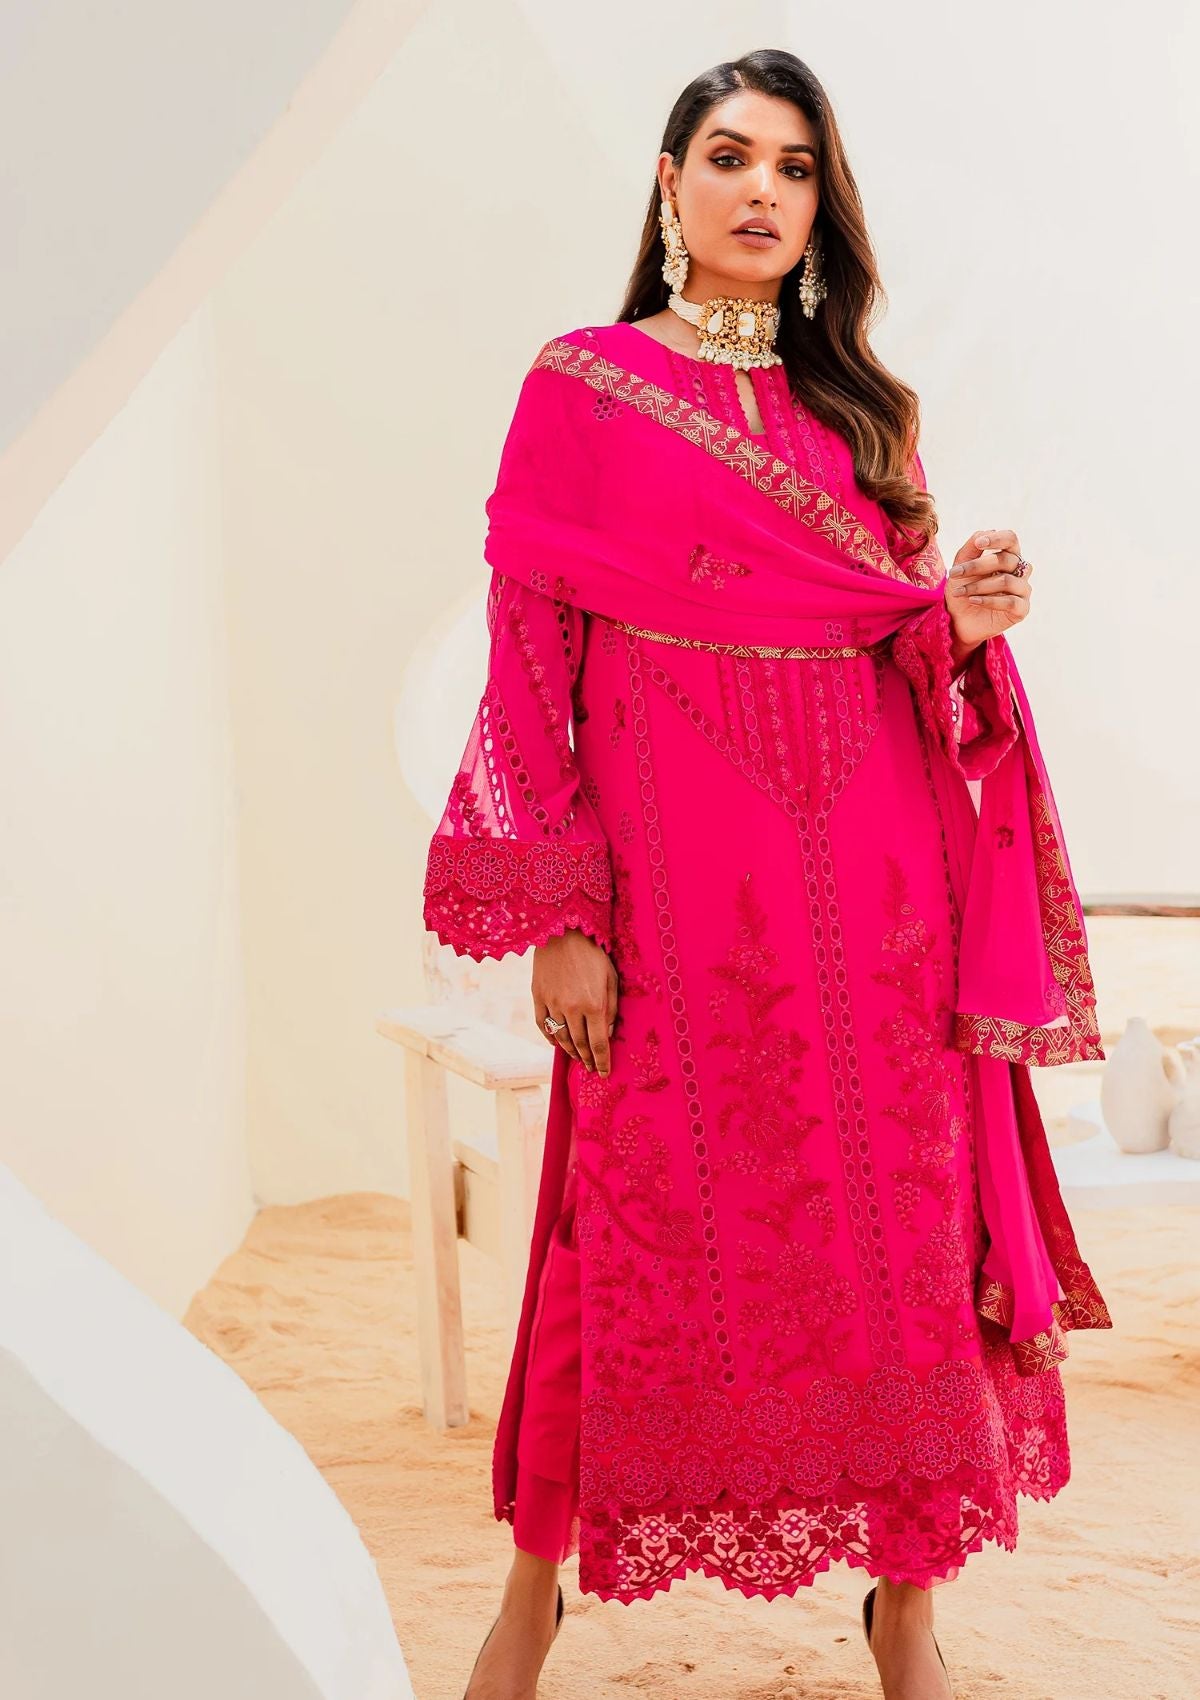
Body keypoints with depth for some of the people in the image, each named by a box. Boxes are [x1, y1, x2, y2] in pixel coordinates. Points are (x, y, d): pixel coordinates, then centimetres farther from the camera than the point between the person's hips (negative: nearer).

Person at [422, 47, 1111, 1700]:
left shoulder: (867, 411, 15)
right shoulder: (584, 384, 4)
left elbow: (919, 659, 17)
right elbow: (528, 652, -2)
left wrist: (967, 622, -7)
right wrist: (558, 912, -10)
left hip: (871, 879, 4)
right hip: (672, 875, -3)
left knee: (898, 1224, 3)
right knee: (646, 1231, 1)